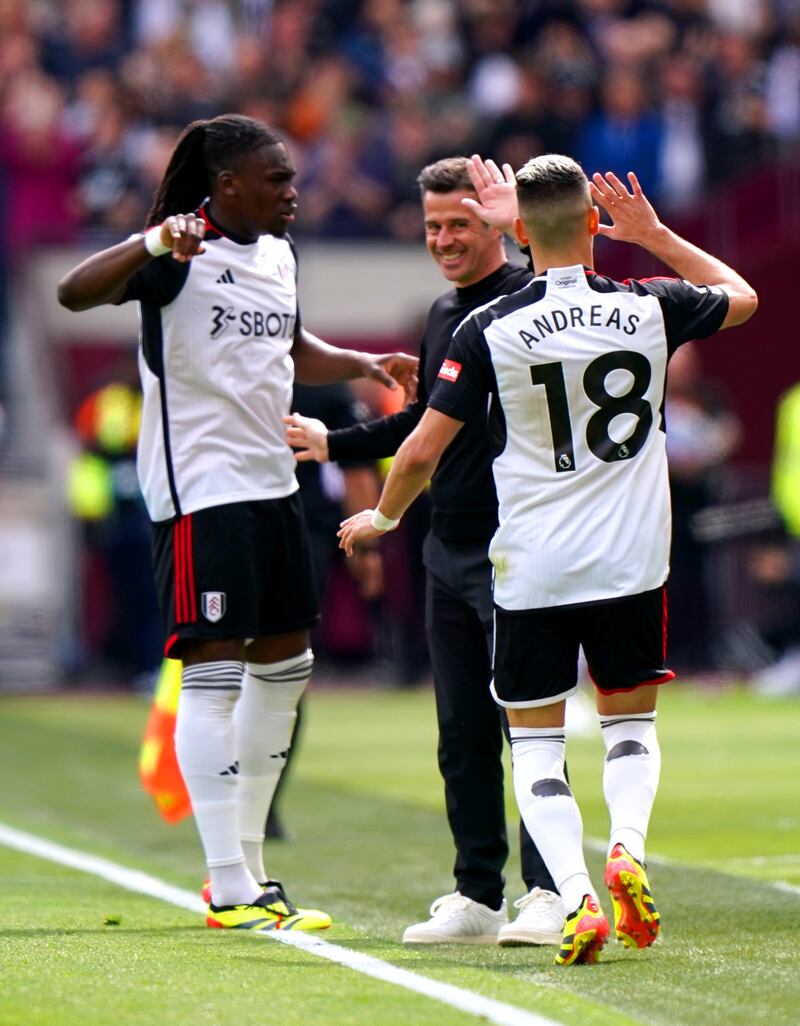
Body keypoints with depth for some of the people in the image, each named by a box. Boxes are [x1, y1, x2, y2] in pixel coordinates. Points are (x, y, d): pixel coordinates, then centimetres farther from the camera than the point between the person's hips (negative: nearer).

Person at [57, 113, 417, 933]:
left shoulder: (277, 255, 13)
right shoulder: (181, 253, -12)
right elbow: (73, 292, -28)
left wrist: (363, 365, 19)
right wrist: (153, 244, -41)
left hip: (270, 482, 9)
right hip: (200, 488, -9)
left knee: (284, 665, 13)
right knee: (213, 673, -8)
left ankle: (248, 860, 25)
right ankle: (230, 891, -6)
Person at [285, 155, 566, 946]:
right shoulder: (444, 315, 16)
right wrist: (334, 444, 34)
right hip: (448, 554, 8)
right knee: (462, 736, 9)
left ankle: (547, 893, -6)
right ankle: (477, 896, 15)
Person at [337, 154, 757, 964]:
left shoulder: (489, 331, -9)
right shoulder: (650, 308, -3)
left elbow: (422, 451, -6)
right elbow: (740, 298, 19)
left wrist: (382, 518, 13)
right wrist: (655, 235, 22)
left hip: (531, 569, -2)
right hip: (632, 562, 2)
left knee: (535, 742, 9)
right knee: (631, 722, 18)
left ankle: (575, 895, -11)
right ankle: (627, 846, -10)